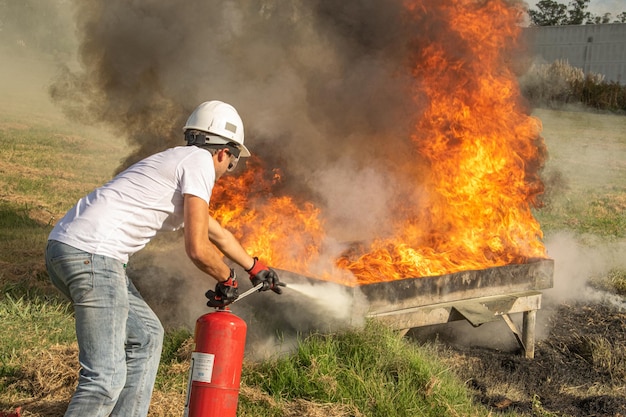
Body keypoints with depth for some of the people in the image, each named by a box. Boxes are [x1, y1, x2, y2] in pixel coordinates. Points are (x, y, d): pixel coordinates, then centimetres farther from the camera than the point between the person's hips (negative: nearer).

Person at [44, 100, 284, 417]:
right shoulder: (200, 161, -1)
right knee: (107, 376, -12)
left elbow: (217, 233, 43)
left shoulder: (176, 160, 28)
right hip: (91, 254, -10)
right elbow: (198, 248, -8)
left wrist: (256, 269, 55)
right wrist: (227, 280, 11)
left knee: (145, 335, 22)